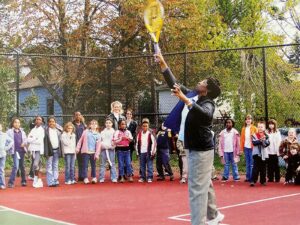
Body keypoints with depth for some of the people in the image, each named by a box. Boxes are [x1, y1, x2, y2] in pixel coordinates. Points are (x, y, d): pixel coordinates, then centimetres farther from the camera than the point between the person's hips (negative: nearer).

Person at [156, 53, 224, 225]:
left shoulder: (208, 104, -19)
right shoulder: (193, 96, 5)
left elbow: (206, 114, -43)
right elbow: (175, 84, 12)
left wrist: (185, 99, -52)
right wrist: (163, 63, 9)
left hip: (202, 150, -9)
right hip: (198, 149, 9)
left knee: (197, 189, -10)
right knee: (205, 184, 22)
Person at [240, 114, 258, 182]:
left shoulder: (254, 128, 0)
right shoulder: (243, 129, 11)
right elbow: (242, 138, 9)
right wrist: (241, 148, 6)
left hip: (252, 147, -4)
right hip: (246, 147, 4)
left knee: (252, 164, -3)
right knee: (247, 164, 9)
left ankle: (252, 178, 1)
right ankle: (248, 177, 13)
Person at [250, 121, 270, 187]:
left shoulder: (266, 136, 7)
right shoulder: (254, 135, 2)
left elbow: (268, 143, -6)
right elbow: (254, 142, -13)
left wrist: (264, 140, -22)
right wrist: (260, 140, -23)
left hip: (264, 154, 3)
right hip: (256, 153, -3)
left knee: (263, 168, 9)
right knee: (255, 168, -6)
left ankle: (263, 181, 18)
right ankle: (253, 181, -6)